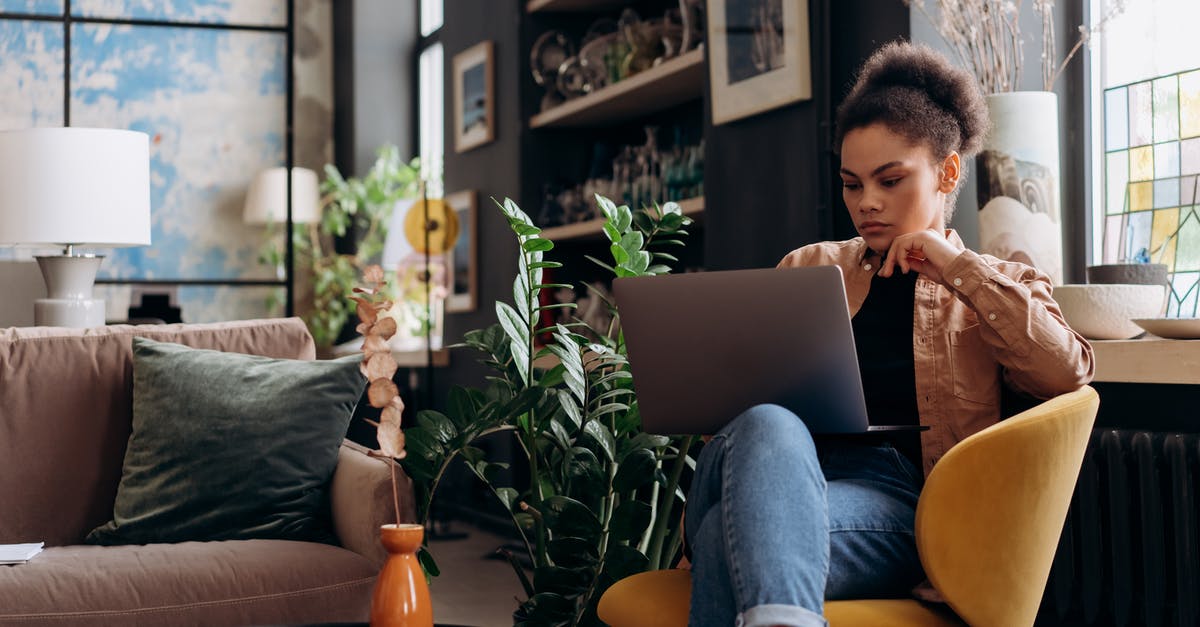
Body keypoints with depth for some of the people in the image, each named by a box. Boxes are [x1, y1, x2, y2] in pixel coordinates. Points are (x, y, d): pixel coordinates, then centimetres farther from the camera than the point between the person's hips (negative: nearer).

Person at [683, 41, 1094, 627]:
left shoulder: (998, 287, 21)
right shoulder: (808, 267, 29)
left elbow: (1068, 372, 0)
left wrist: (958, 268, 0)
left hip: (892, 486, -3)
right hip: (779, 465, 3)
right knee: (766, 425, -40)